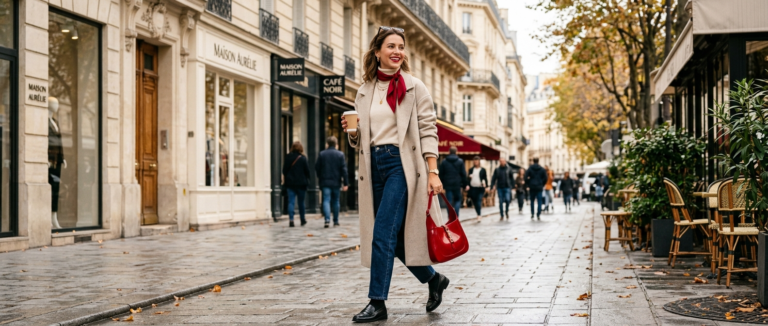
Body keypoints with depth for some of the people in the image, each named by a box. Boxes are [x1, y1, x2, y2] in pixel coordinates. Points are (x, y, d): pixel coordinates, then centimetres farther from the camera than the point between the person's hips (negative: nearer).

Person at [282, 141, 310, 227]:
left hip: (290, 183, 1)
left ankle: (291, 219, -15)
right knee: (301, 202, 11)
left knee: (291, 202, 0)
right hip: (301, 183, -1)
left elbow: (284, 170, 4)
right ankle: (303, 220, 21)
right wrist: (306, 180, 10)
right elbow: (307, 170, -5)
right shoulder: (303, 158, -8)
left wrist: (285, 180, 14)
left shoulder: (287, 157, -1)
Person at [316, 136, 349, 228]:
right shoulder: (340, 154, -2)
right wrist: (345, 183, -2)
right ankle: (336, 221, 16)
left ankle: (327, 219, -21)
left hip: (325, 182, 0)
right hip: (336, 182, 1)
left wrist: (320, 178, 19)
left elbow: (317, 168, 3)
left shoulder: (322, 154, 0)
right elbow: (343, 169, -3)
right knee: (335, 201, 11)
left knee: (326, 200, -3)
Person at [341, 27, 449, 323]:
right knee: (396, 236, 10)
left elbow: (428, 131, -5)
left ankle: (377, 302, -5)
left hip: (402, 164, -5)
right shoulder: (365, 91, 12)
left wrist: (433, 172, -13)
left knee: (383, 232, -12)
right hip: (374, 165, 5)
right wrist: (352, 131, -5)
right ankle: (434, 280, 30)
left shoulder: (414, 87, 0)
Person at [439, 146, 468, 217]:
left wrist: (441, 184, 13)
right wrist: (465, 184, 5)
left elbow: (441, 174, 6)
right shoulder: (460, 161, 1)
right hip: (457, 184, -1)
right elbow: (463, 174, 0)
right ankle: (456, 216, -3)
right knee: (458, 200, 12)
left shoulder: (444, 162, 5)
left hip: (448, 185, 1)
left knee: (449, 202, 3)